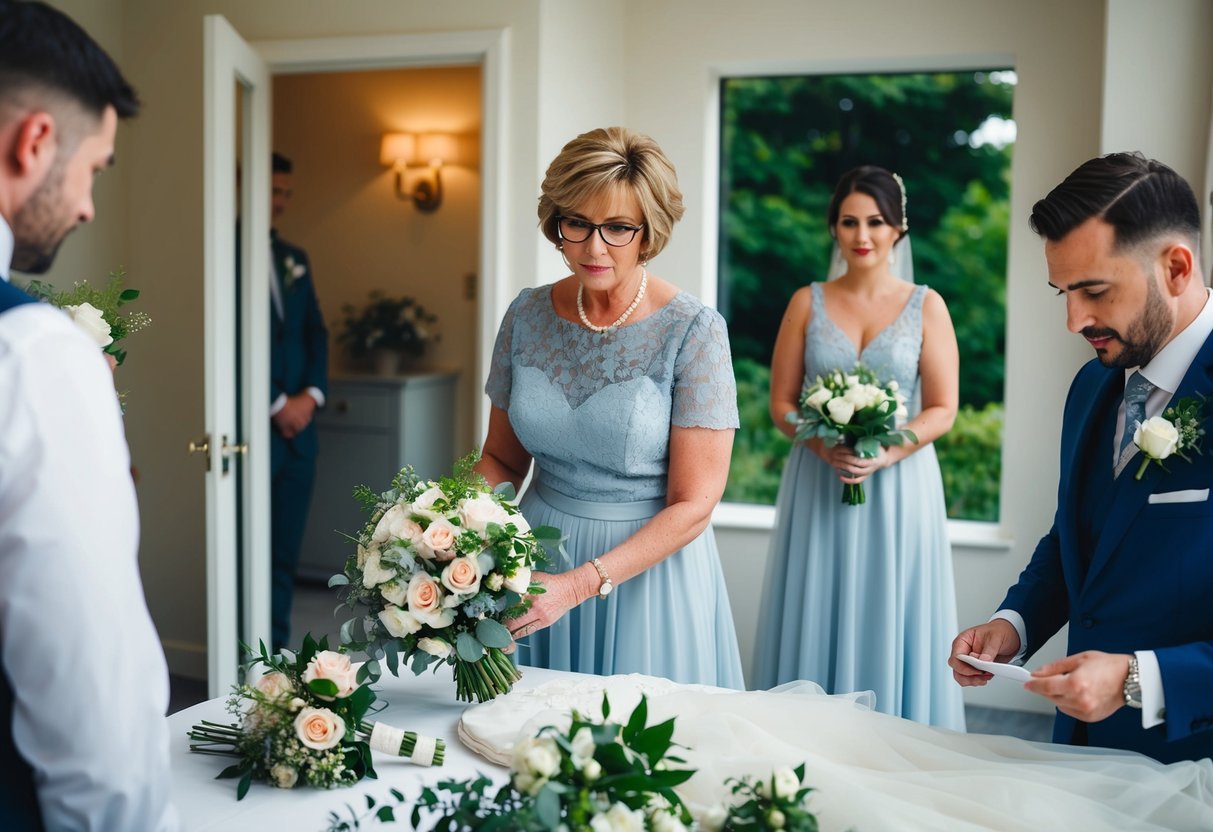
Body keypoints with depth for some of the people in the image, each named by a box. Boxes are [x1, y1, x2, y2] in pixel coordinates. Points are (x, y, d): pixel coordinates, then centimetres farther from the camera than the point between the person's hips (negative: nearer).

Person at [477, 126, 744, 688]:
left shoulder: (693, 332, -14)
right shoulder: (528, 315, -2)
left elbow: (693, 506, -15)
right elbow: (502, 457, 9)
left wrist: (577, 585, -23)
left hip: (650, 568, -3)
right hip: (538, 559, 4)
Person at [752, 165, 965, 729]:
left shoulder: (925, 306, 3)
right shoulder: (808, 303, 5)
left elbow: (942, 409, 0)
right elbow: (781, 403, 4)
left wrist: (888, 453, -16)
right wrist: (824, 446, -14)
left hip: (898, 485, -1)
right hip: (818, 485, 1)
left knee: (890, 623, 3)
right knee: (818, 624, 5)